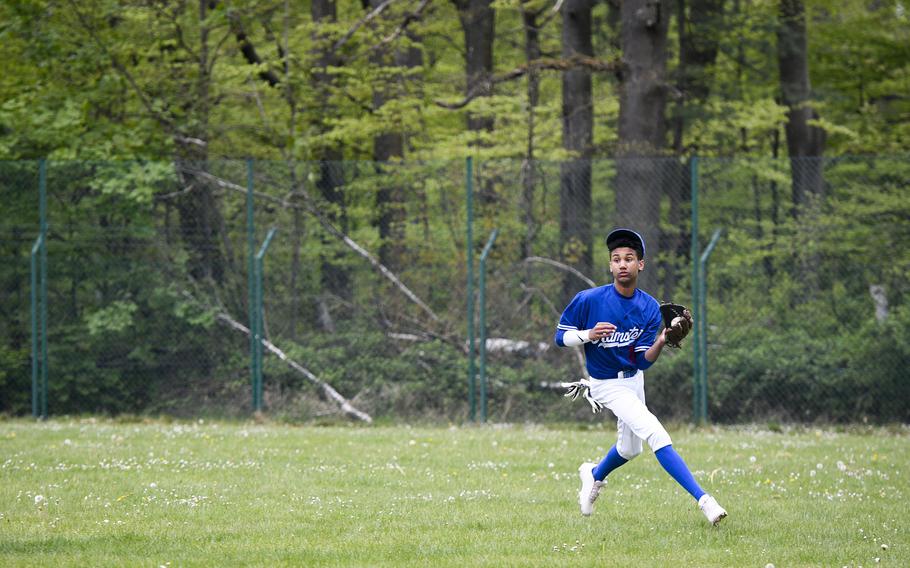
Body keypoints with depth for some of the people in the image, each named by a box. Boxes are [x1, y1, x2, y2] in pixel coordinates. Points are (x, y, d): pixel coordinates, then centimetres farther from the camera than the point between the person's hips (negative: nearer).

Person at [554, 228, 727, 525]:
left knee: (630, 449, 23)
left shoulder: (650, 308, -10)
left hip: (633, 379, 6)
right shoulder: (588, 300, -20)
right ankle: (702, 499, -26)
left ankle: (594, 474, 56)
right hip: (607, 385, -6)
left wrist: (660, 343, -32)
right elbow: (561, 336, -9)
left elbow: (643, 362, -12)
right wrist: (588, 335, -27)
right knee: (655, 433, -22)